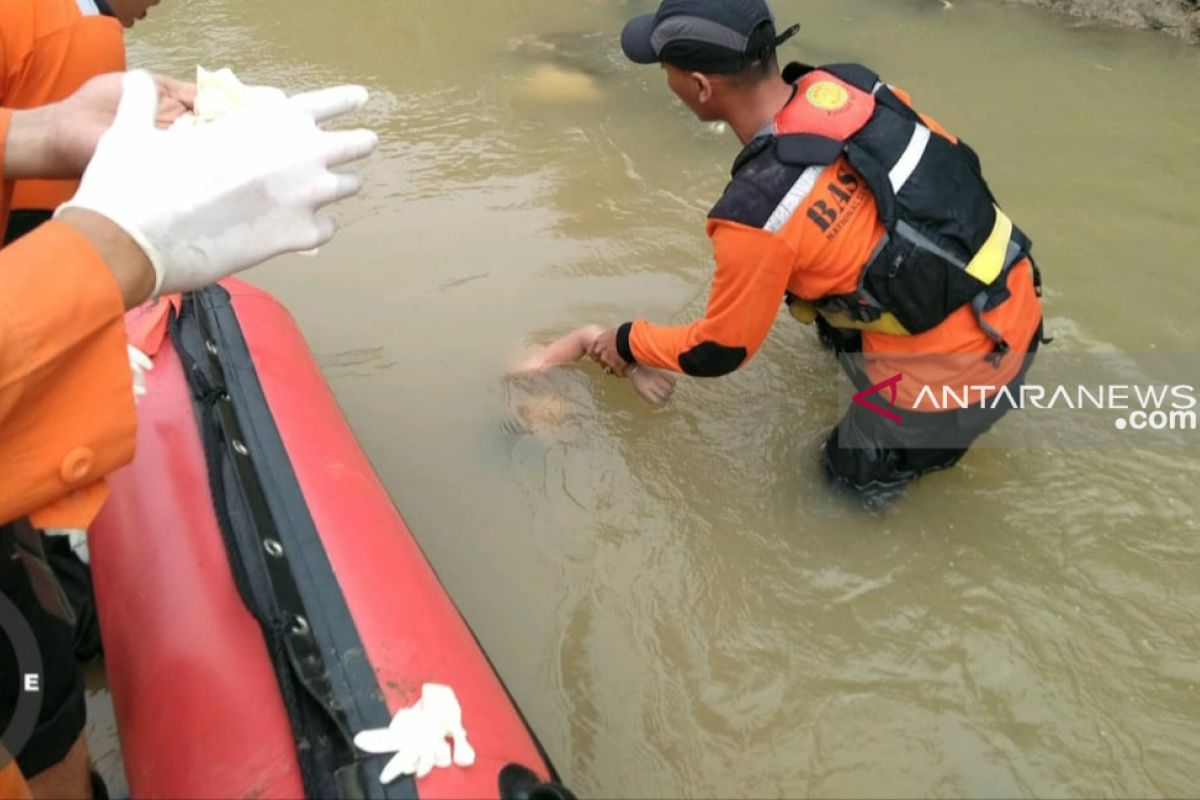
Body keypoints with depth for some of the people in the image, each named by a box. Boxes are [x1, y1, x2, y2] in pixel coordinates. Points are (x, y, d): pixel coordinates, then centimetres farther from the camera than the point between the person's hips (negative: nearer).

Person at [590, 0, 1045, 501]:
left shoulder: (757, 213, -25)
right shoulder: (848, 85, -7)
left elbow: (718, 352, -10)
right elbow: (949, 164, 10)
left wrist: (629, 343, 9)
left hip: (956, 373, -6)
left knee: (852, 478, 20)